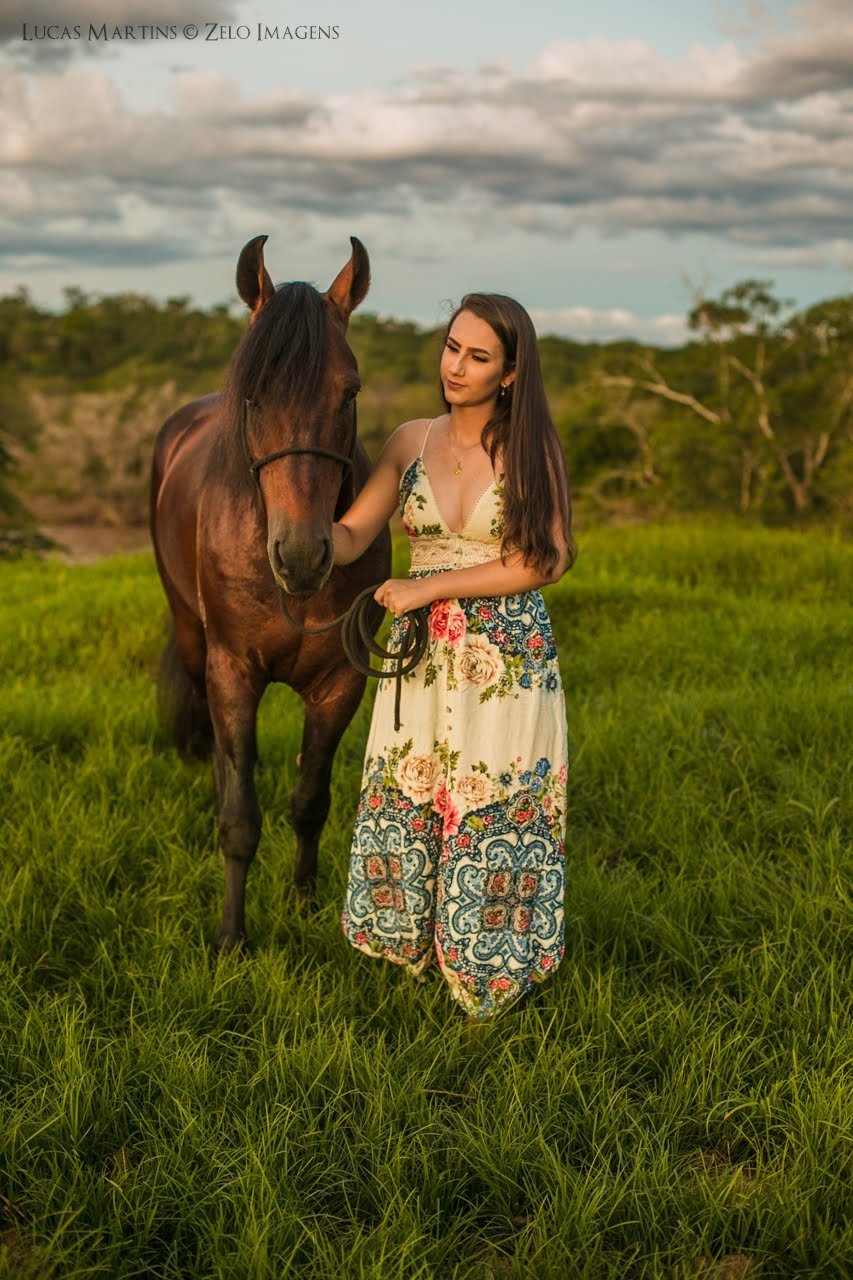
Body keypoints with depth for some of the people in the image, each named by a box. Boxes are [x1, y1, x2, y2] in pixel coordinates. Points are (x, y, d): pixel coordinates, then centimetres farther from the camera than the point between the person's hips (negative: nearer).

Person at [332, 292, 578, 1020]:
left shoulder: (532, 448, -6)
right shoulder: (411, 443, 3)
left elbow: (545, 561, -14)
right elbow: (351, 536, 0)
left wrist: (430, 587, -17)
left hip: (508, 665, -3)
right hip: (420, 662, 3)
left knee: (494, 824, 6)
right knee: (403, 816, 10)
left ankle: (489, 974, 26)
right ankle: (418, 945, 32)